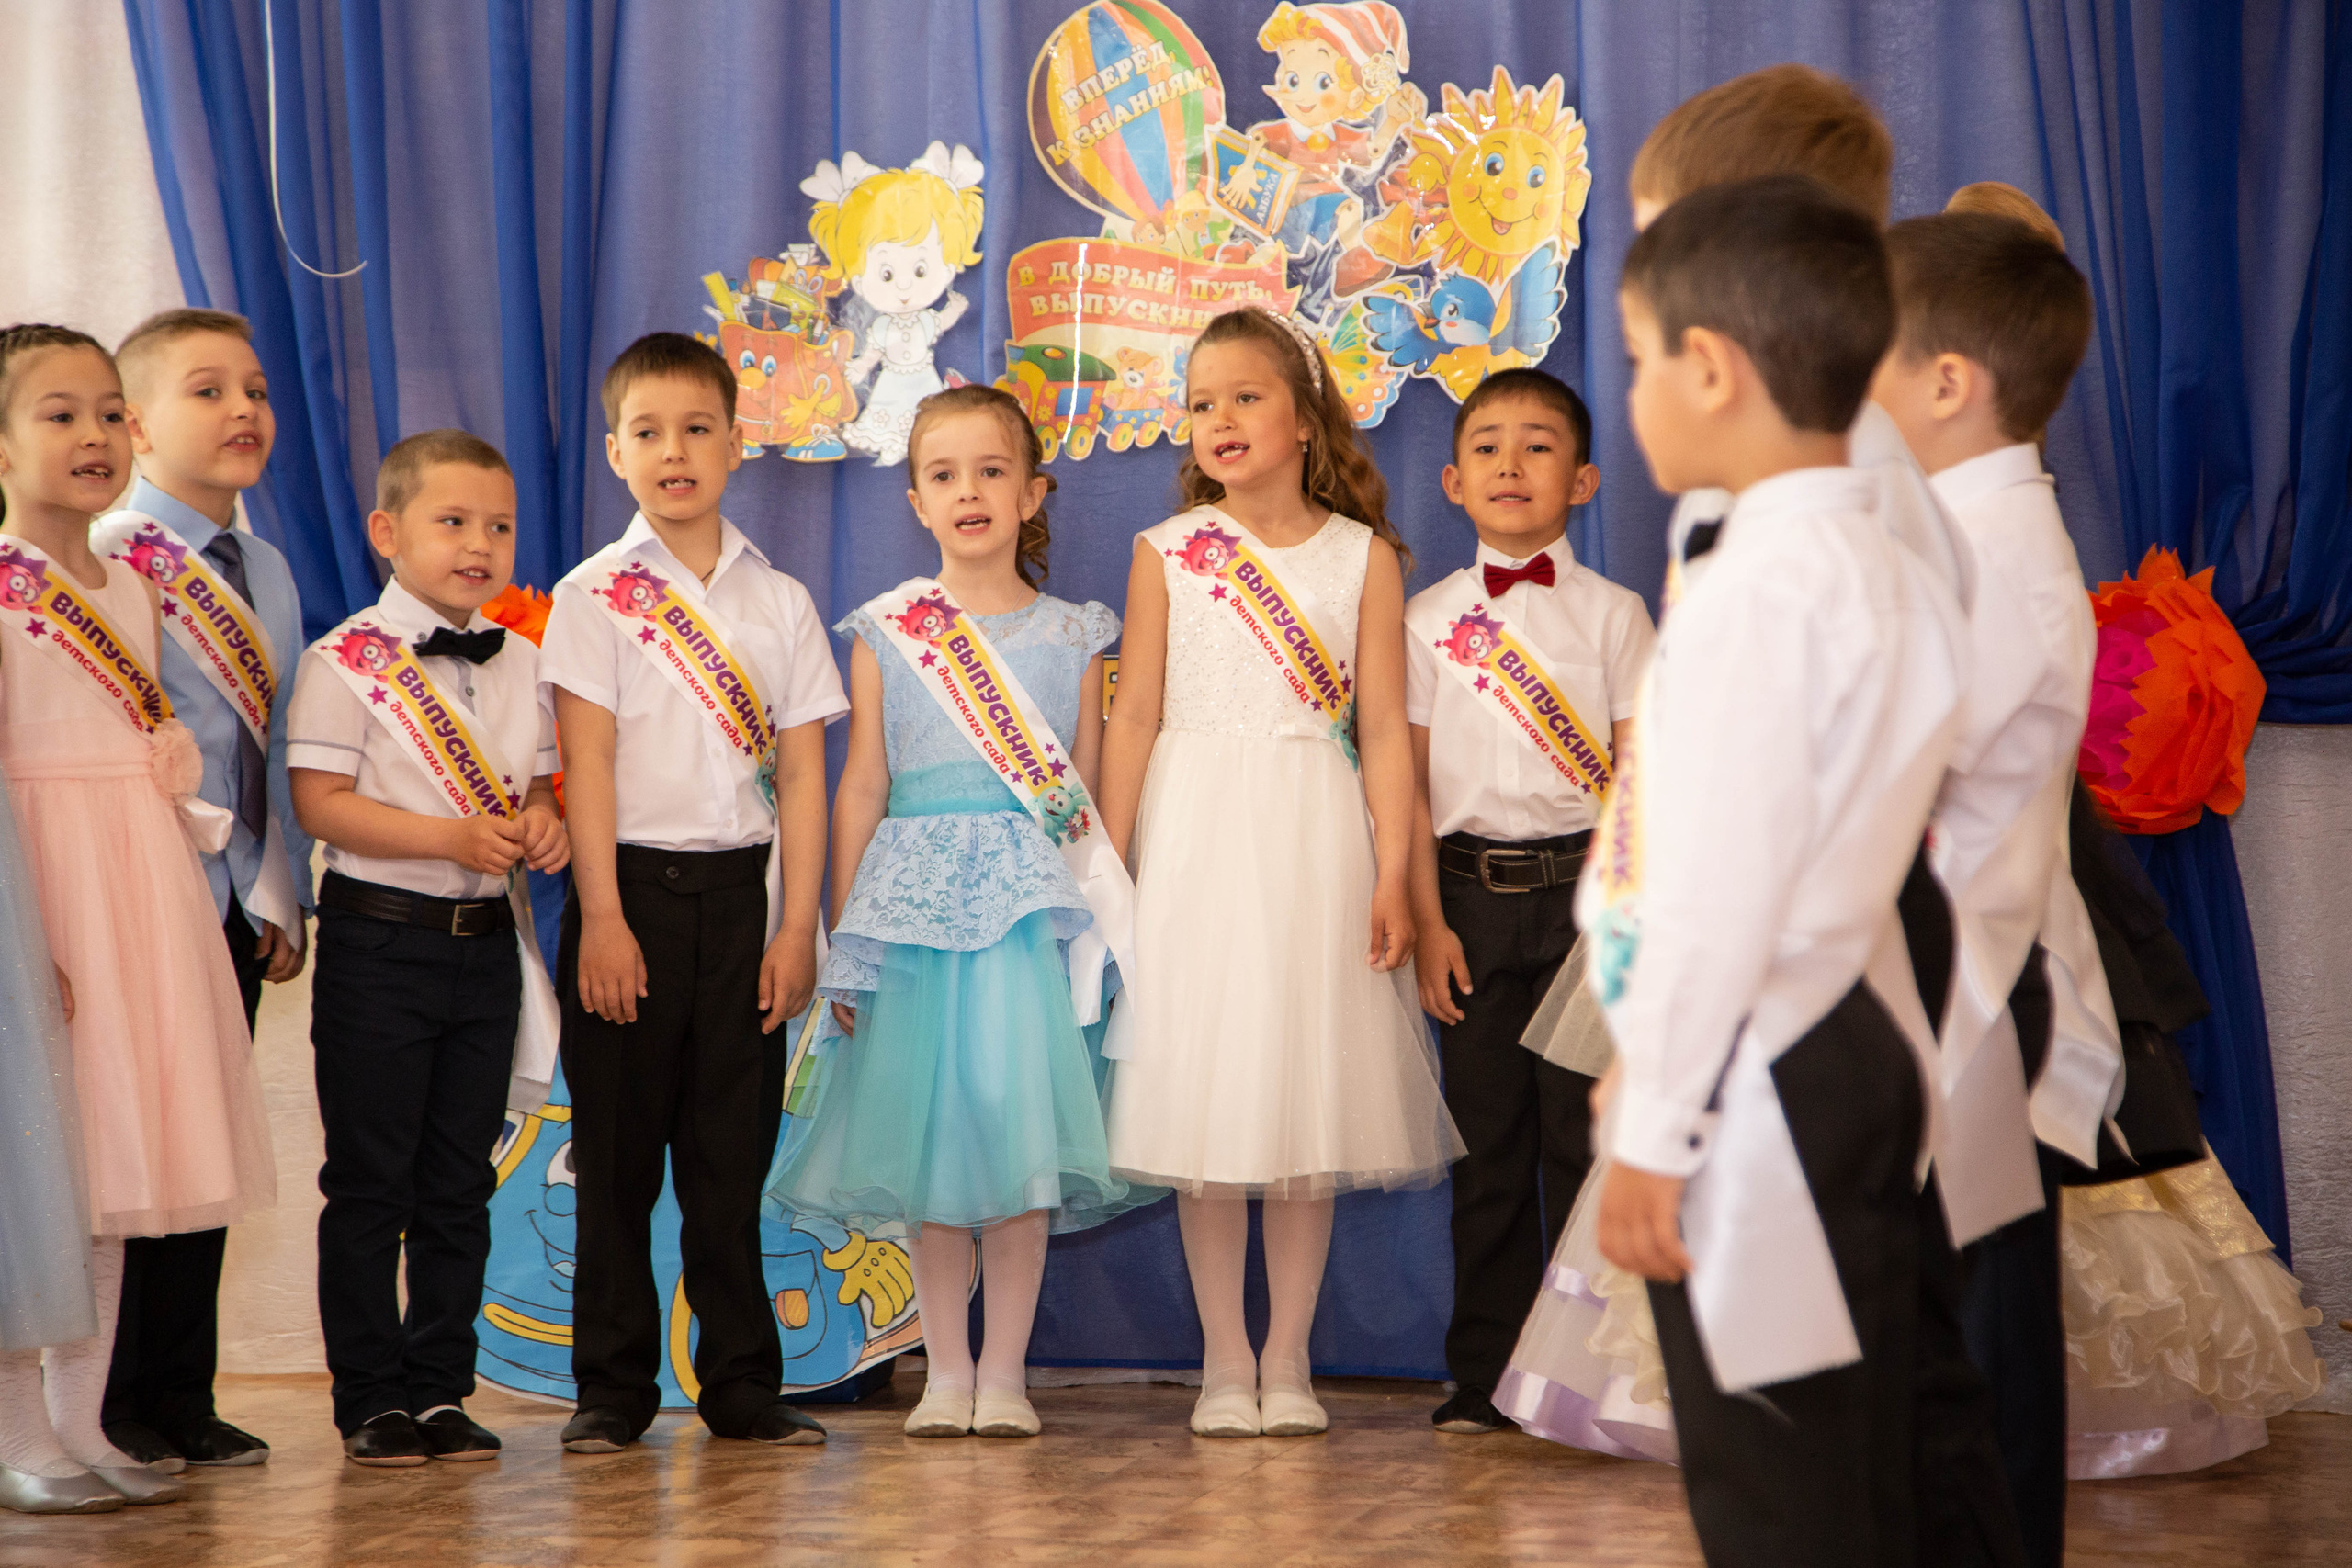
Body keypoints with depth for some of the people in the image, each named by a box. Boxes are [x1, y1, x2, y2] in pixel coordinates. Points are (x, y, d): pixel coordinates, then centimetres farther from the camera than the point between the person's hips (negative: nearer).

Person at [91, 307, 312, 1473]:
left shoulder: (265, 573, 14)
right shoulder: (105, 562, -11)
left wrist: (284, 893, 15)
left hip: (236, 904, 7)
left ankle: (183, 1403, 17)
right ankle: (112, 1410, 7)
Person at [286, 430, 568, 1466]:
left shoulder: (521, 664, 11)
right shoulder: (346, 662, -8)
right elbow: (321, 802, -14)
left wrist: (544, 822, -6)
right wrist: (453, 838, -22)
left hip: (486, 941, 6)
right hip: (380, 939, -5)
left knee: (461, 1181, 9)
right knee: (371, 1181, 0)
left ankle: (441, 1388, 17)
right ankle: (371, 1399, 7)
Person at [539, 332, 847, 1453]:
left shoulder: (779, 601, 8)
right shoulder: (594, 595, 1)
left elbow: (801, 772, 6)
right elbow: (586, 762, -5)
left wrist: (797, 924, 0)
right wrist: (602, 917, -12)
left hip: (740, 890, 2)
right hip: (634, 887, -2)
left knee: (732, 1150, 6)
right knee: (618, 1151, 2)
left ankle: (742, 1381, 14)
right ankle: (614, 1388, 10)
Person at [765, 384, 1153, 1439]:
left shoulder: (1073, 637, 8)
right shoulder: (885, 632, 7)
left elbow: (1090, 796, 10)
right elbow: (862, 785, 7)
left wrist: (1104, 917, 5)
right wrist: (842, 934, 4)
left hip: (1033, 896, 0)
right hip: (915, 890, 0)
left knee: (1020, 1123, -5)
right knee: (927, 1129, 1)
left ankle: (1005, 1371, 5)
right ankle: (945, 1368, 11)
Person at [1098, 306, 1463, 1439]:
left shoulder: (1363, 556, 3)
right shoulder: (1166, 552, 4)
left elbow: (1383, 727, 1)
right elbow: (1134, 716, 4)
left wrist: (1392, 874, -6)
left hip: (1312, 838, 0)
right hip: (1193, 835, 0)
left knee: (1308, 1096, 3)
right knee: (1202, 1099, 1)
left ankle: (1287, 1361, 12)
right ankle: (1224, 1362, 10)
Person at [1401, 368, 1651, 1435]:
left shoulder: (1613, 614, 5)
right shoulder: (1429, 619, 8)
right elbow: (1408, 777, 6)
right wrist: (1427, 921, -1)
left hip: (1581, 882, -1)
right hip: (1471, 891, 1)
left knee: (1582, 1129, -3)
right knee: (1487, 1136, 4)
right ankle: (1487, 1375, 10)